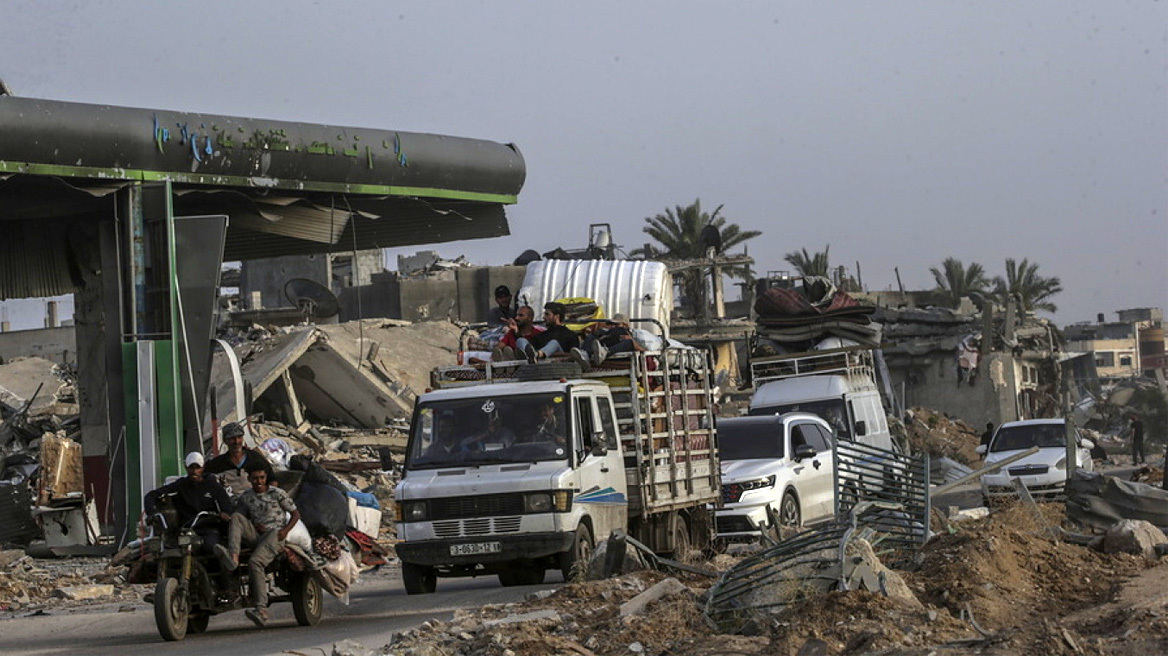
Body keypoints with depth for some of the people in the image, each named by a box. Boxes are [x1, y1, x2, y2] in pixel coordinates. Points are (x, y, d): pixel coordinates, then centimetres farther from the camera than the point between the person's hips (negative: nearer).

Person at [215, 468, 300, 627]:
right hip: (256, 536, 5)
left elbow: (296, 514, 8)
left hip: (274, 536, -5)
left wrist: (285, 530, -10)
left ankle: (261, 609, -39)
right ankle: (233, 557, -42)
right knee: (236, 518, -20)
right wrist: (253, 525, -1)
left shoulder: (277, 494, 5)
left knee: (255, 562, -31)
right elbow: (240, 516, 19)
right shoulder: (246, 497, 15)